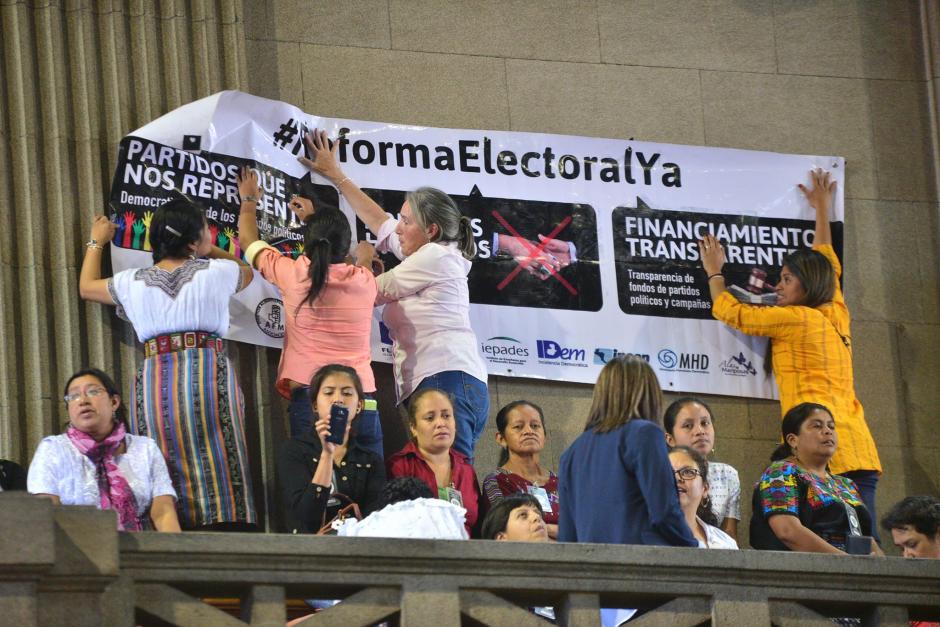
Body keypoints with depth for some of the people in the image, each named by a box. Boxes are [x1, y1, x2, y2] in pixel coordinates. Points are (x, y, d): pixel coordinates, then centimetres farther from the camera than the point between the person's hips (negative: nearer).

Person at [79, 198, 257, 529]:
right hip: (209, 374, -2)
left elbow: (87, 287, 31)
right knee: (216, 472, -6)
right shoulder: (215, 272, 5)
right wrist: (209, 250, 35)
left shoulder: (134, 282, 11)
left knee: (165, 477, 1)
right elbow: (246, 272, 30)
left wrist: (96, 242, 46)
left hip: (154, 381, 2)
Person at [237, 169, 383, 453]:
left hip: (308, 398, -2)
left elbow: (248, 241, 19)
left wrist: (249, 201, 38)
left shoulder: (293, 275, 0)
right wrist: (313, 219, 43)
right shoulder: (364, 281, 7)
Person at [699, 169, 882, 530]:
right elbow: (828, 266, 37)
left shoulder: (796, 319, -1)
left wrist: (714, 271, 29)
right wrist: (822, 210, 52)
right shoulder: (836, 316, 18)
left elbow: (729, 311, 10)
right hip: (859, 451, 8)